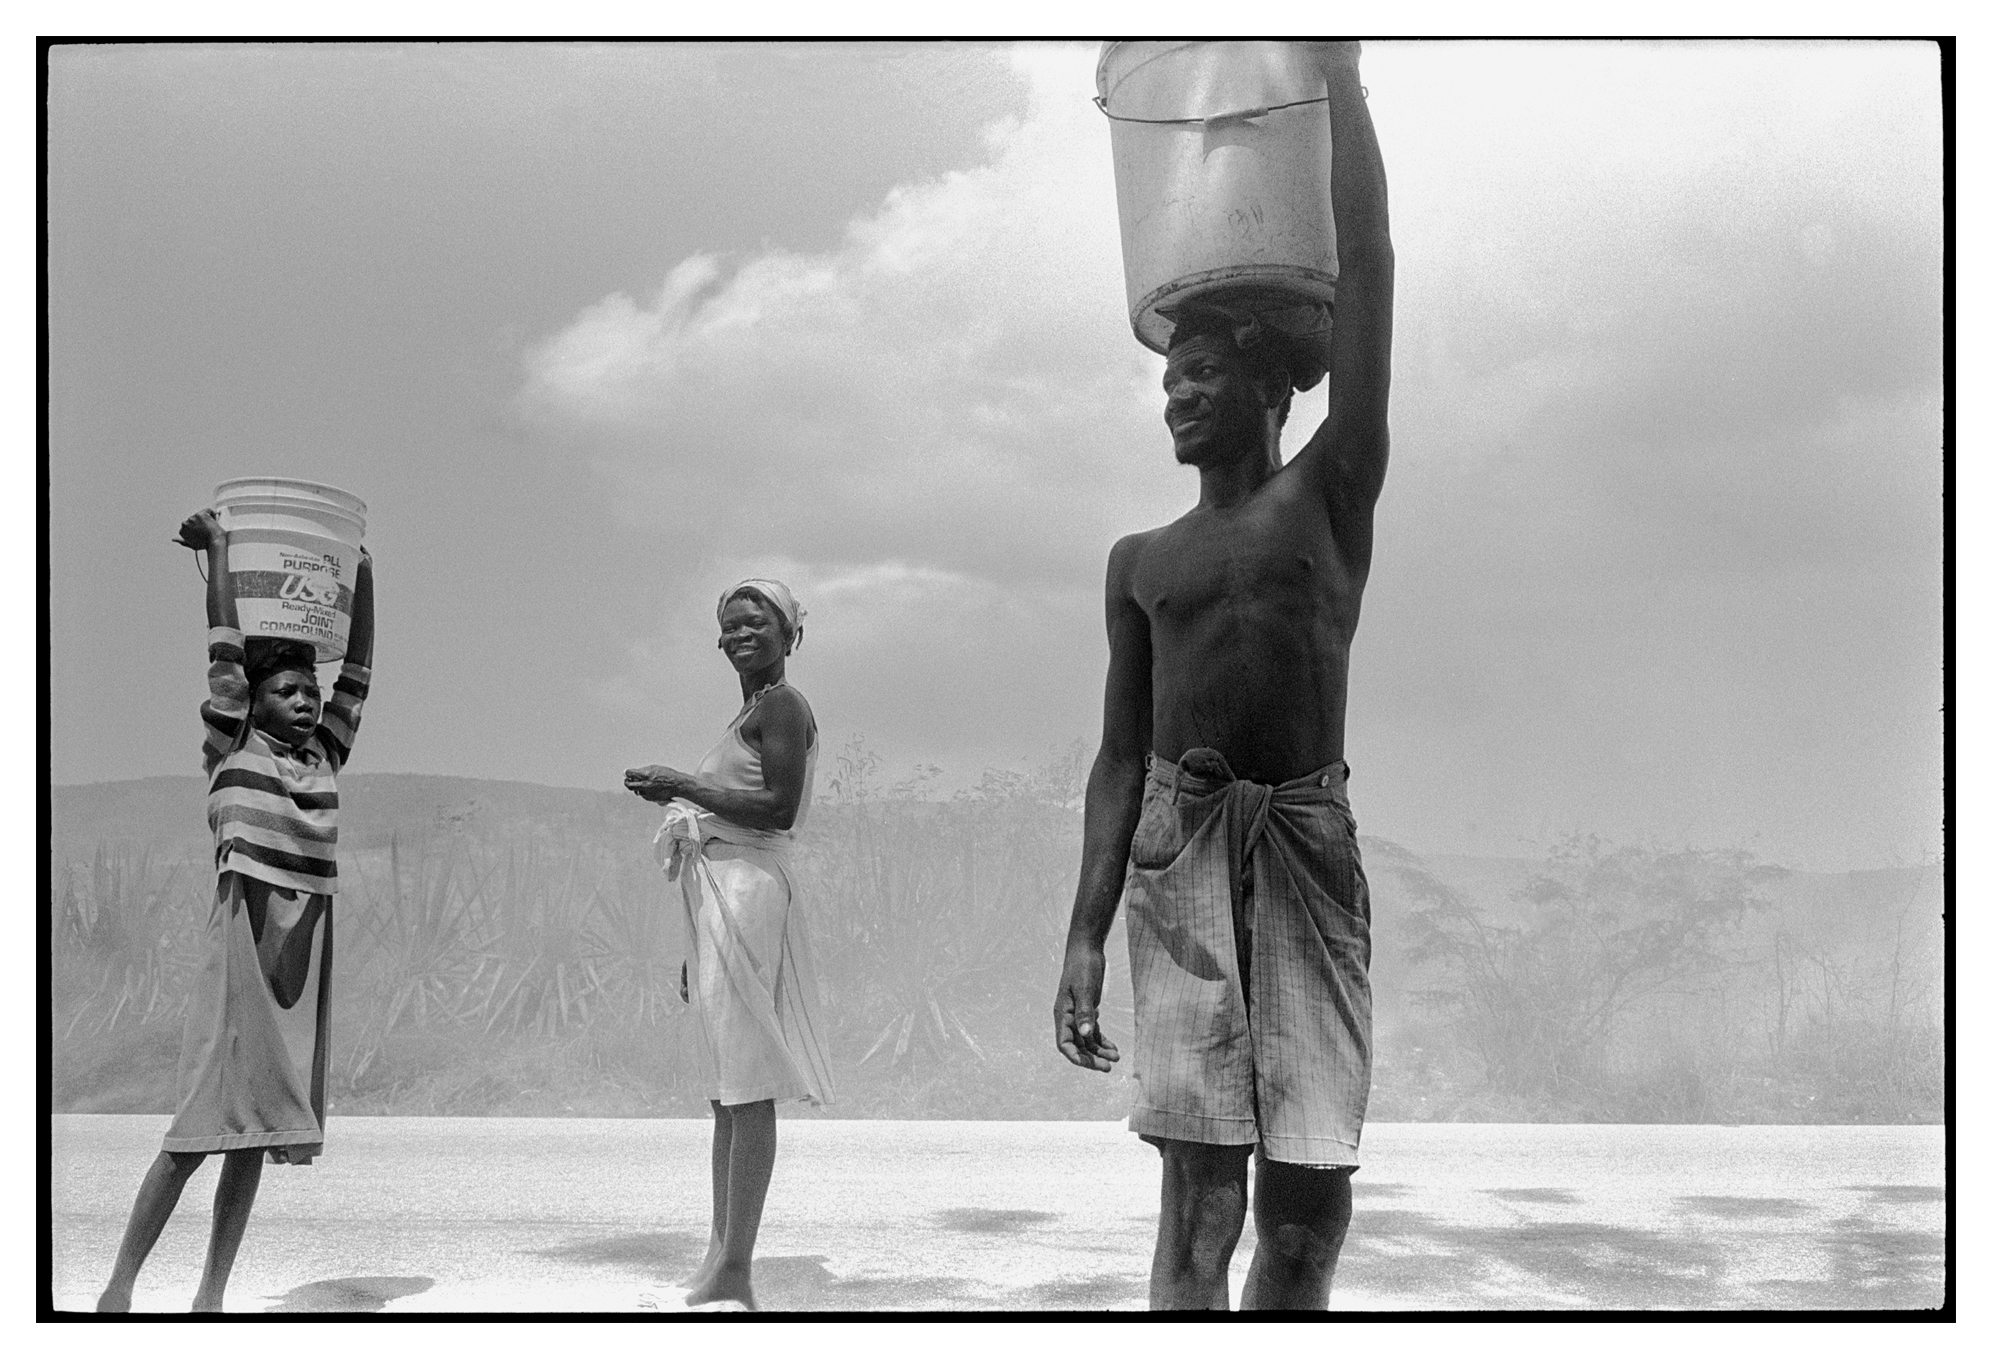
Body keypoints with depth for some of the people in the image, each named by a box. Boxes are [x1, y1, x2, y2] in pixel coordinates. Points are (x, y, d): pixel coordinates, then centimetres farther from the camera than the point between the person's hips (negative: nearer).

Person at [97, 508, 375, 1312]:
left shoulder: (325, 755, 13)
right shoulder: (232, 749, 2)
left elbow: (358, 673, 13)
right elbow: (225, 649, -4)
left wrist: (362, 580, 12)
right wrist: (218, 550, 0)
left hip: (307, 948, 5)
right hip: (243, 938, -5)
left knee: (259, 1124, 5)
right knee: (207, 1118, -7)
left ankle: (211, 1295, 9)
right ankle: (121, 1282, 2)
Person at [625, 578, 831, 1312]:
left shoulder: (781, 707, -3)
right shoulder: (750, 715, 25)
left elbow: (779, 808, -16)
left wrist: (681, 785, -14)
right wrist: (699, 946, 23)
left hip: (748, 897, -10)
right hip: (722, 902, 10)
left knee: (746, 1088, -11)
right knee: (727, 1091, 8)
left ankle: (734, 1275, -12)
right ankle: (721, 1264, 12)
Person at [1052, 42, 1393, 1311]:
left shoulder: (1332, 492, 9)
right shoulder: (1141, 561, 17)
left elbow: (1364, 260, 1)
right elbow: (1121, 754, 15)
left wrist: (1338, 68, -2)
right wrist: (1086, 935, 6)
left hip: (1308, 837, -1)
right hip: (1177, 844, 1)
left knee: (1311, 1185, -4)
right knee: (1202, 1170, -7)